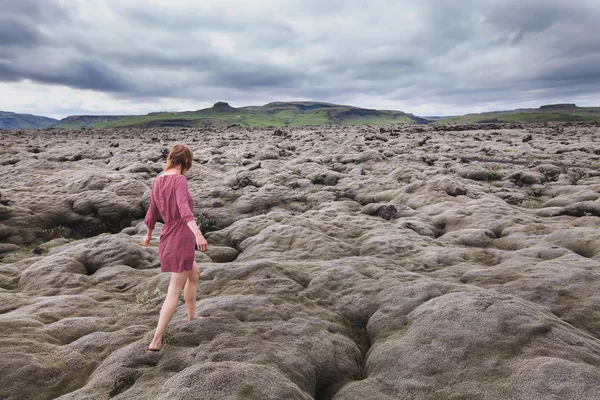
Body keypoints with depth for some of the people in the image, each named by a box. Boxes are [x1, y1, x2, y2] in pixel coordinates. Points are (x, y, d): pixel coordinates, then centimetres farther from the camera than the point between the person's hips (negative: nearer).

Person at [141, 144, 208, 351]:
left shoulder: (157, 181, 8)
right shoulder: (179, 180, -14)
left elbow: (152, 213, 18)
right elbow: (184, 209, -32)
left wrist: (148, 234, 34)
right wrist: (198, 233, -43)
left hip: (168, 238, 8)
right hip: (181, 239, -8)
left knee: (194, 274, 29)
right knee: (174, 292, 0)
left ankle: (192, 317, 40)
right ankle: (156, 341, 3)